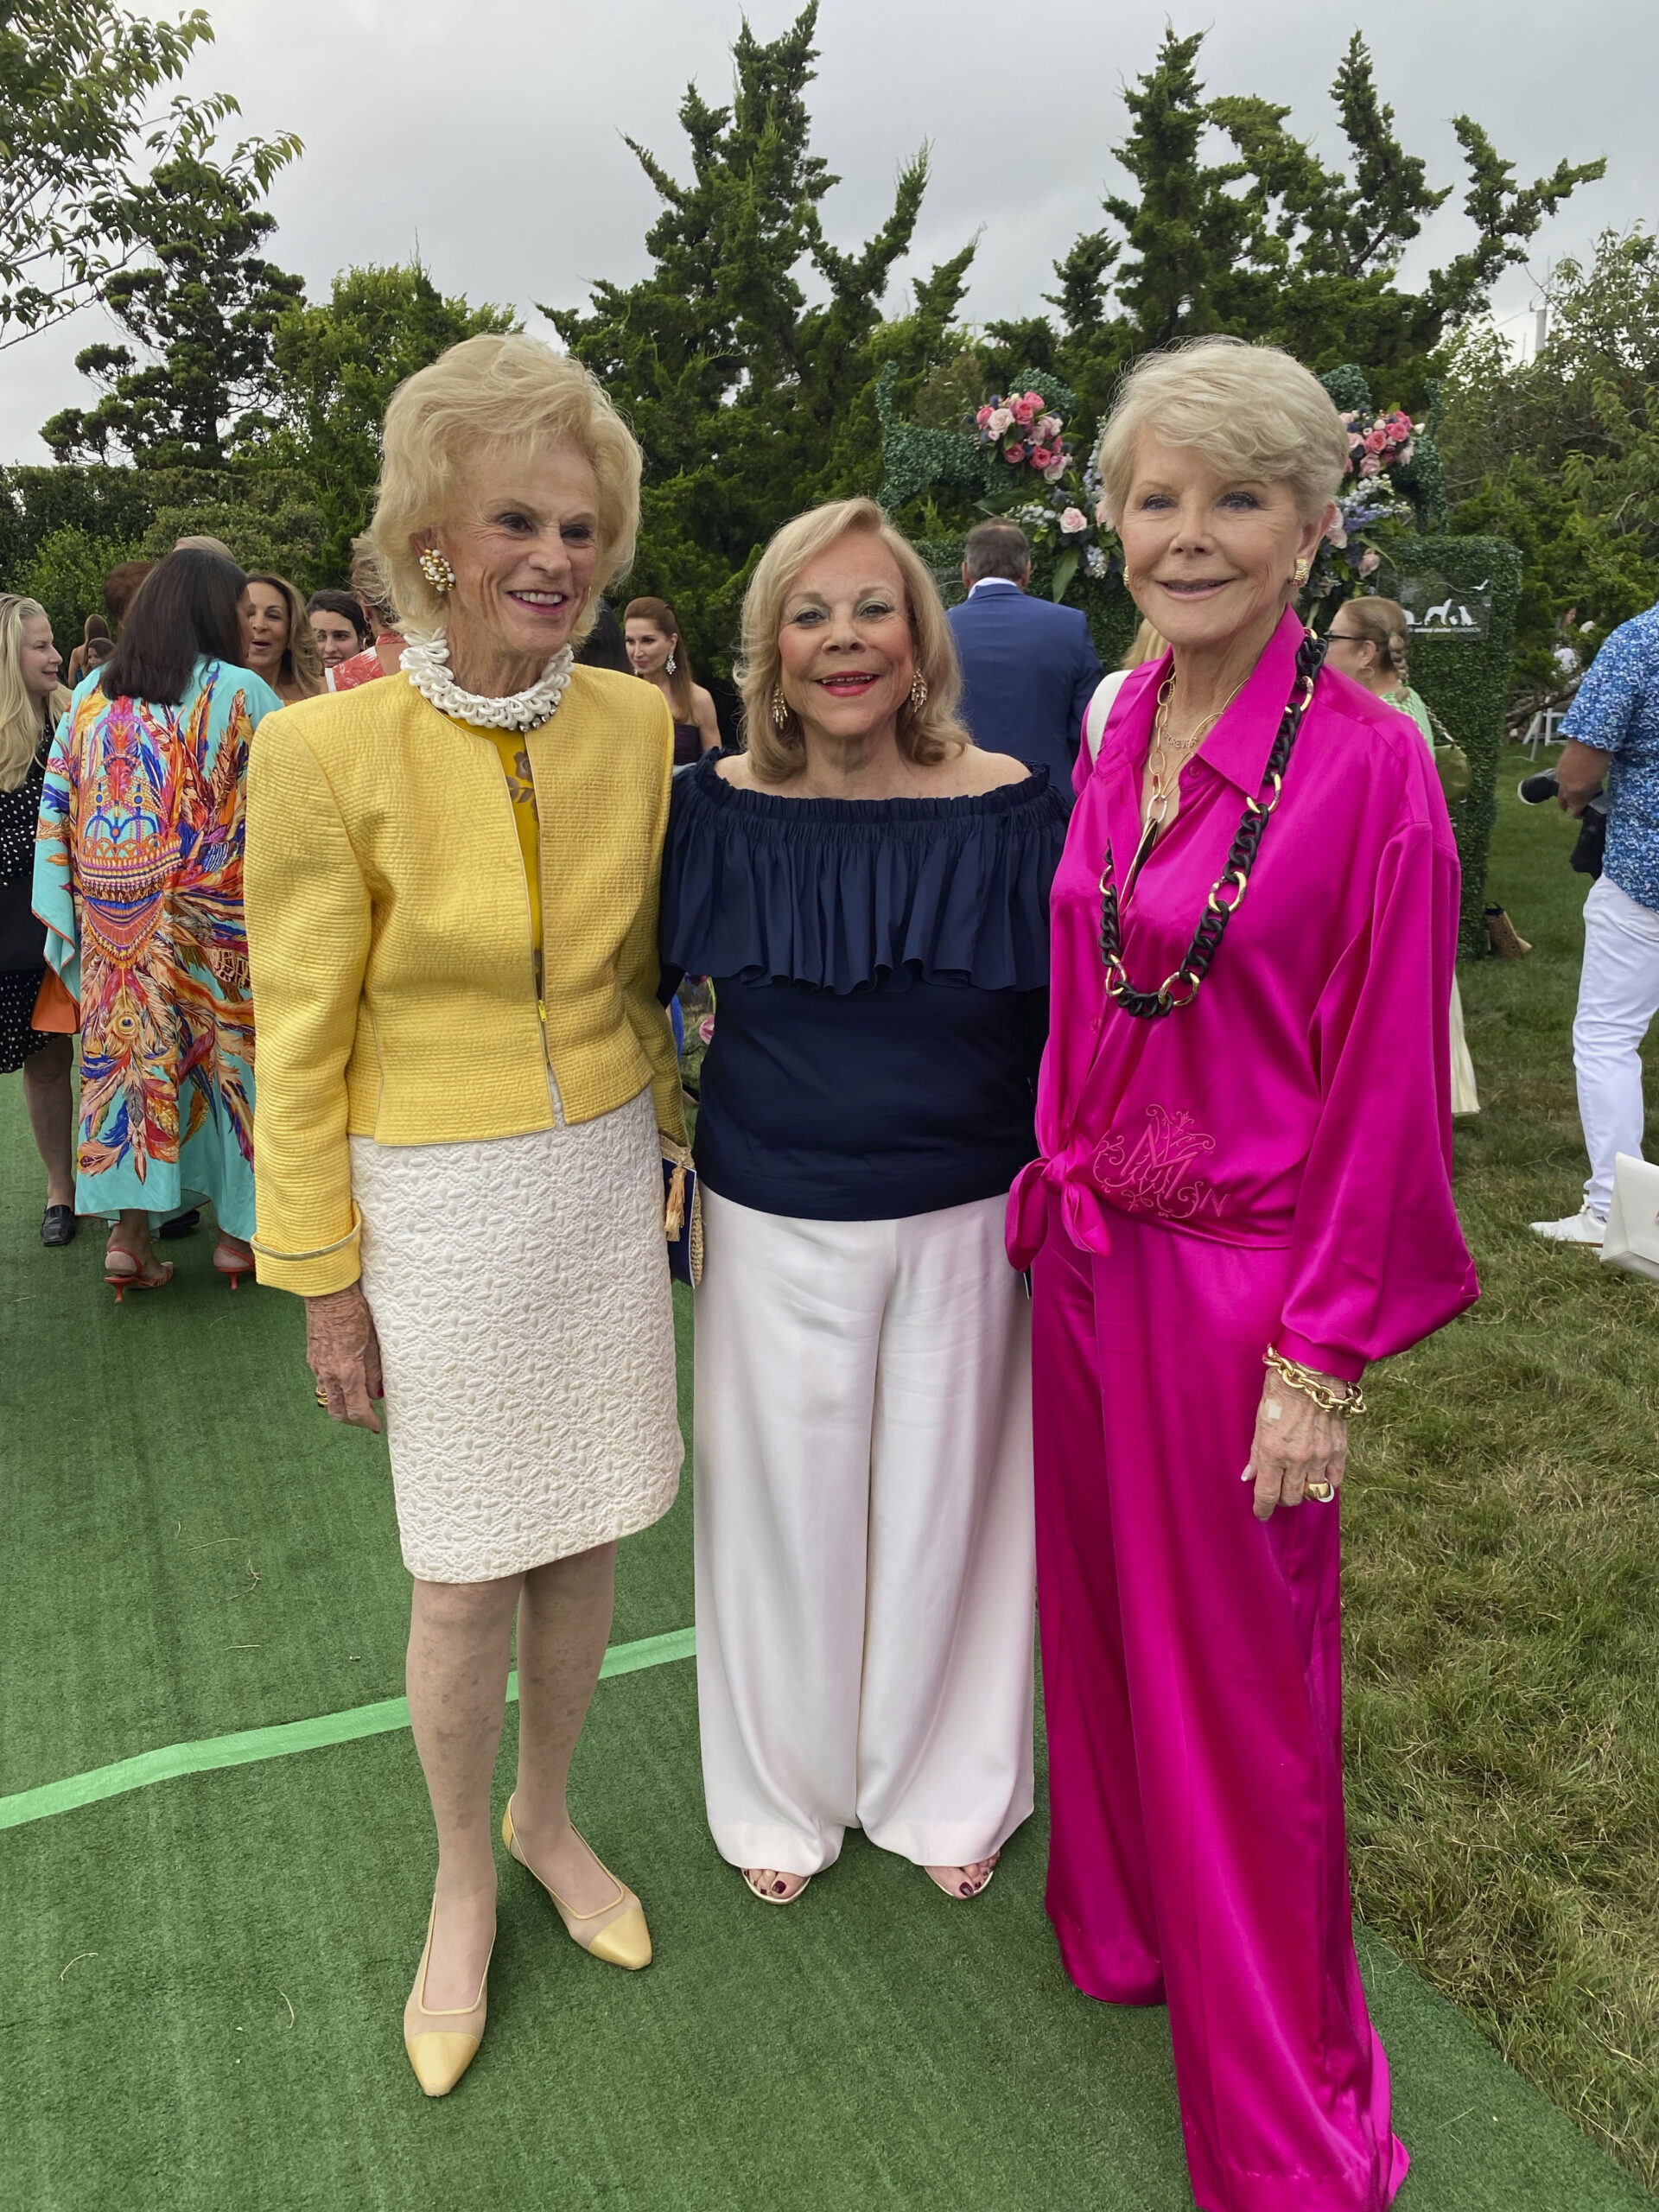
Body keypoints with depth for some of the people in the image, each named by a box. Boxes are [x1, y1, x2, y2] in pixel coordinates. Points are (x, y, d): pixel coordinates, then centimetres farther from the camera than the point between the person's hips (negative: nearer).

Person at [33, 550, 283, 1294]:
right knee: (228, 1055, 6)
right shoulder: (240, 693, -7)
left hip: (114, 921, 4)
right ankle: (238, 1229, 15)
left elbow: (57, 809, 8)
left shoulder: (91, 697, 7)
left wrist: (65, 914, 11)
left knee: (130, 1049, 9)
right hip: (214, 921, -4)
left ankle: (129, 1230, 7)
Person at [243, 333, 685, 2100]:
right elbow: (301, 1044, -8)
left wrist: (673, 1120, 16)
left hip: (605, 1182, 4)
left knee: (584, 1542, 16)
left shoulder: (635, 724, -2)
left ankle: (545, 1818, 43)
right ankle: (462, 1882, 36)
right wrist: (320, 1275, -5)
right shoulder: (330, 751, -14)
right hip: (439, 1207, -4)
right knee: (467, 1582, 8)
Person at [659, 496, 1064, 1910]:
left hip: (967, 1225, 0)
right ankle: (787, 1793, 39)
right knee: (787, 1504, 13)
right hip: (776, 1229, 1)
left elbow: (1060, 1029, 0)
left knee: (946, 1502, 14)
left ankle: (946, 1786, 40)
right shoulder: (721, 810, -5)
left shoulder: (1009, 808, -8)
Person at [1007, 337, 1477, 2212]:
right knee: (1101, 1611, 20)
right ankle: (1121, 1919, 48)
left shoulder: (1368, 765, -15)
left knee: (1240, 1683, 9)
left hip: (1239, 1279, -6)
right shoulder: (1119, 741, 4)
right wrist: (1055, 1203, 10)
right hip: (1089, 1258, 6)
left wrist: (1324, 1357, -13)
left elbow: (1387, 1087, -14)